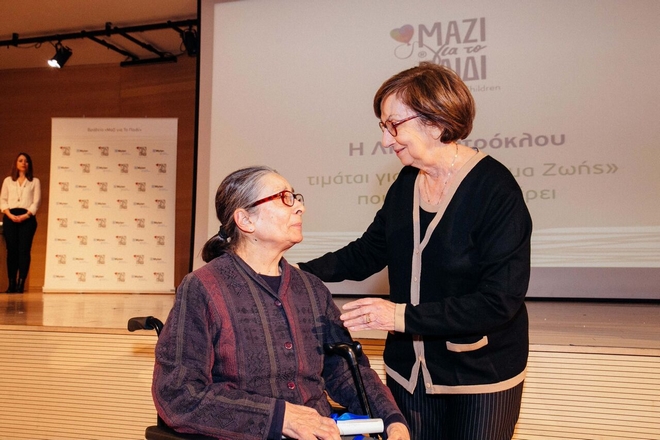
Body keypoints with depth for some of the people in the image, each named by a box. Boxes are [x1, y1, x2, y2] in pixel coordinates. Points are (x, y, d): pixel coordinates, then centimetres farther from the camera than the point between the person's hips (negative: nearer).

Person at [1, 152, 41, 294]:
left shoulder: (35, 181, 12)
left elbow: (36, 202, 2)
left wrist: (25, 215, -12)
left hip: (27, 218, -1)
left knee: (24, 250, -8)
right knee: (11, 250, -2)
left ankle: (21, 284, -10)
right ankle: (12, 284, 0)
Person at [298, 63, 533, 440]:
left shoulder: (496, 191, -19)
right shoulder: (406, 184, 0)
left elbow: (499, 301, -22)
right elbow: (367, 253, 10)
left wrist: (403, 316, -24)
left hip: (481, 379, -5)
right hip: (409, 372, 5)